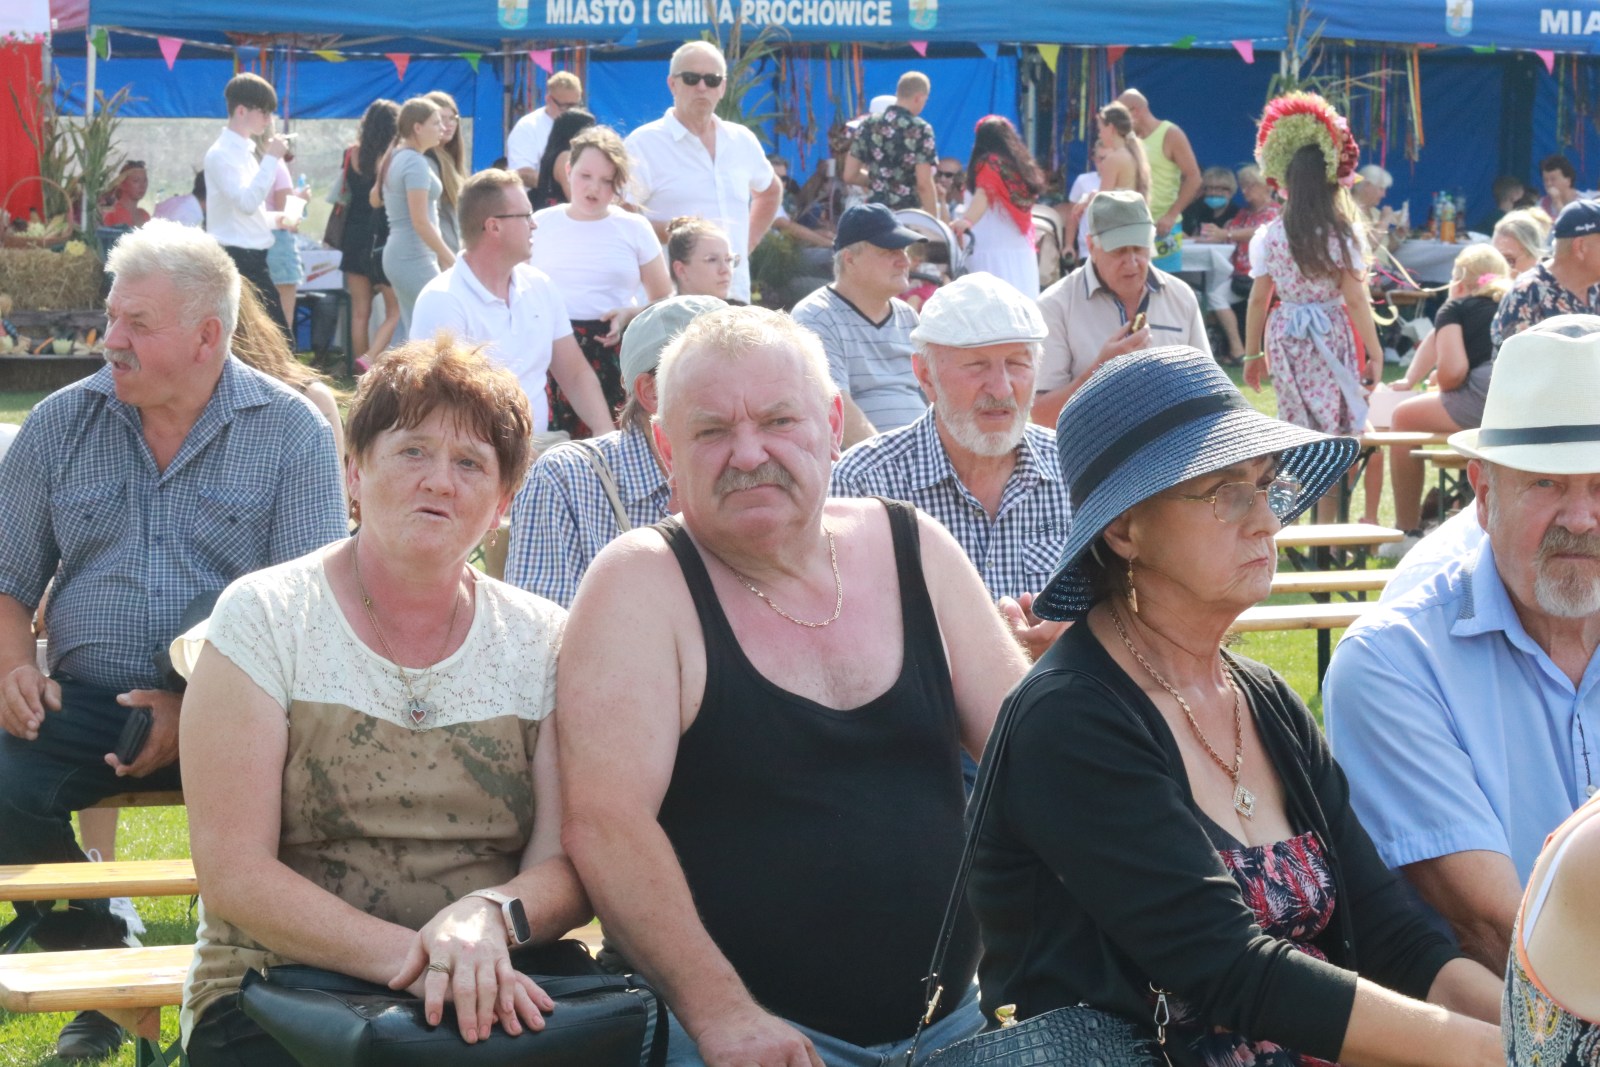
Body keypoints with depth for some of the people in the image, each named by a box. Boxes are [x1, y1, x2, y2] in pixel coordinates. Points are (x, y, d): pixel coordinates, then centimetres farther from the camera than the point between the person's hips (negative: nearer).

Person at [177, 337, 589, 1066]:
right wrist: (412, 957, -21)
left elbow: (569, 867, 2)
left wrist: (489, 919, -22)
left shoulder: (542, 644, 9)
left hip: (497, 1002, 3)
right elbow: (233, 875, -7)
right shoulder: (264, 618, 1)